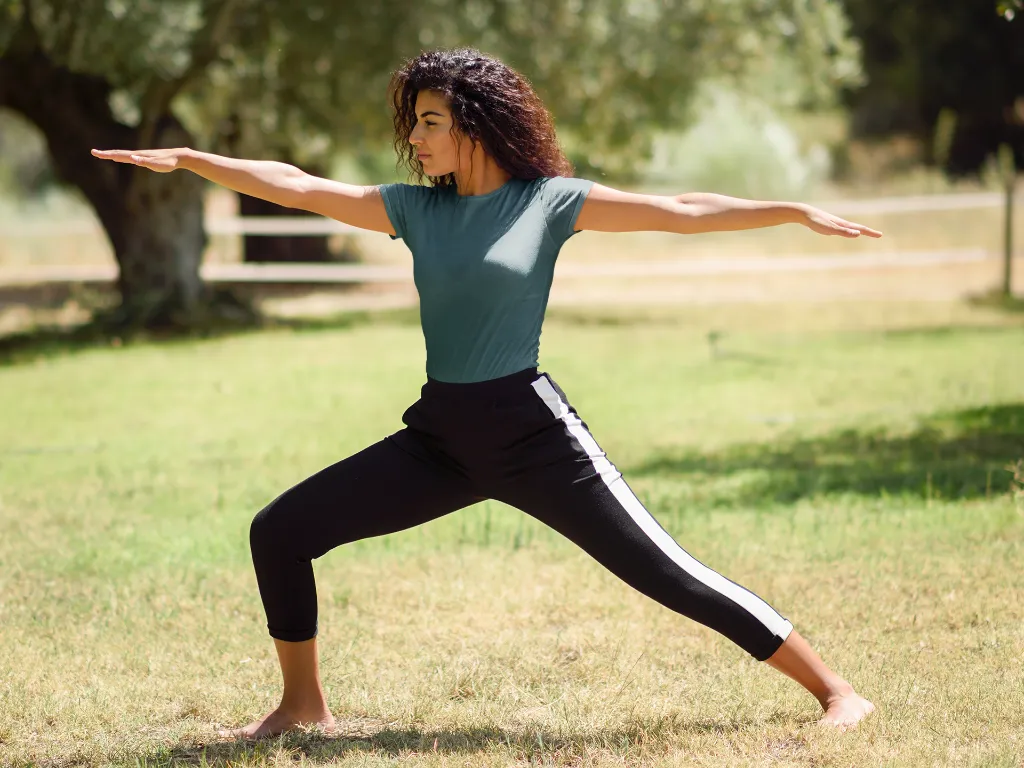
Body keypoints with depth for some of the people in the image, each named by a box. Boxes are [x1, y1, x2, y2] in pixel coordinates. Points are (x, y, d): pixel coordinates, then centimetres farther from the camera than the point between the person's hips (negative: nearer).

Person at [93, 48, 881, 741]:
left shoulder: (551, 200, -4)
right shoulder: (416, 208, 7)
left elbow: (681, 211, -6)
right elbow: (296, 186, 7)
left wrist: (800, 211, -12)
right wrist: (188, 159, 4)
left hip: (533, 433, -5)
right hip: (439, 436, 5)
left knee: (668, 572, -9)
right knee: (279, 532, 0)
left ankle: (833, 689, 1)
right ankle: (303, 706, 15)